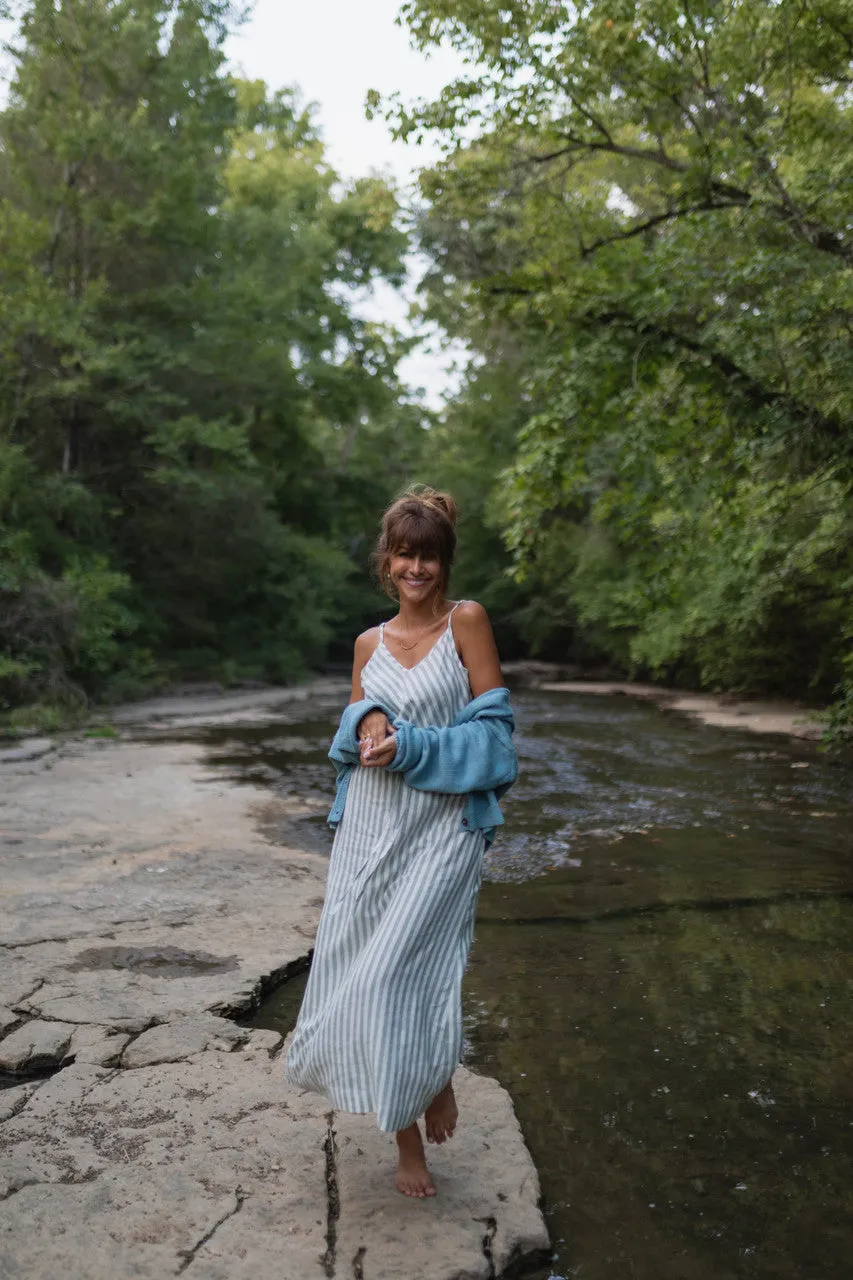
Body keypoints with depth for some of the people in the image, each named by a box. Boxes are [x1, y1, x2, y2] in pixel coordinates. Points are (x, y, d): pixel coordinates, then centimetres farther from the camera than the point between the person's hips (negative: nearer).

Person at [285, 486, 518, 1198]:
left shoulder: (466, 622, -2)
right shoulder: (370, 643, 11)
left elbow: (492, 725, -6)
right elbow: (352, 731, 14)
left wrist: (410, 745, -15)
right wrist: (366, 723, -10)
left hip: (442, 826, -5)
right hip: (370, 825, 5)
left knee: (396, 971, -11)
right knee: (358, 967, 4)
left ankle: (438, 1078, 24)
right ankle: (408, 1141, 24)